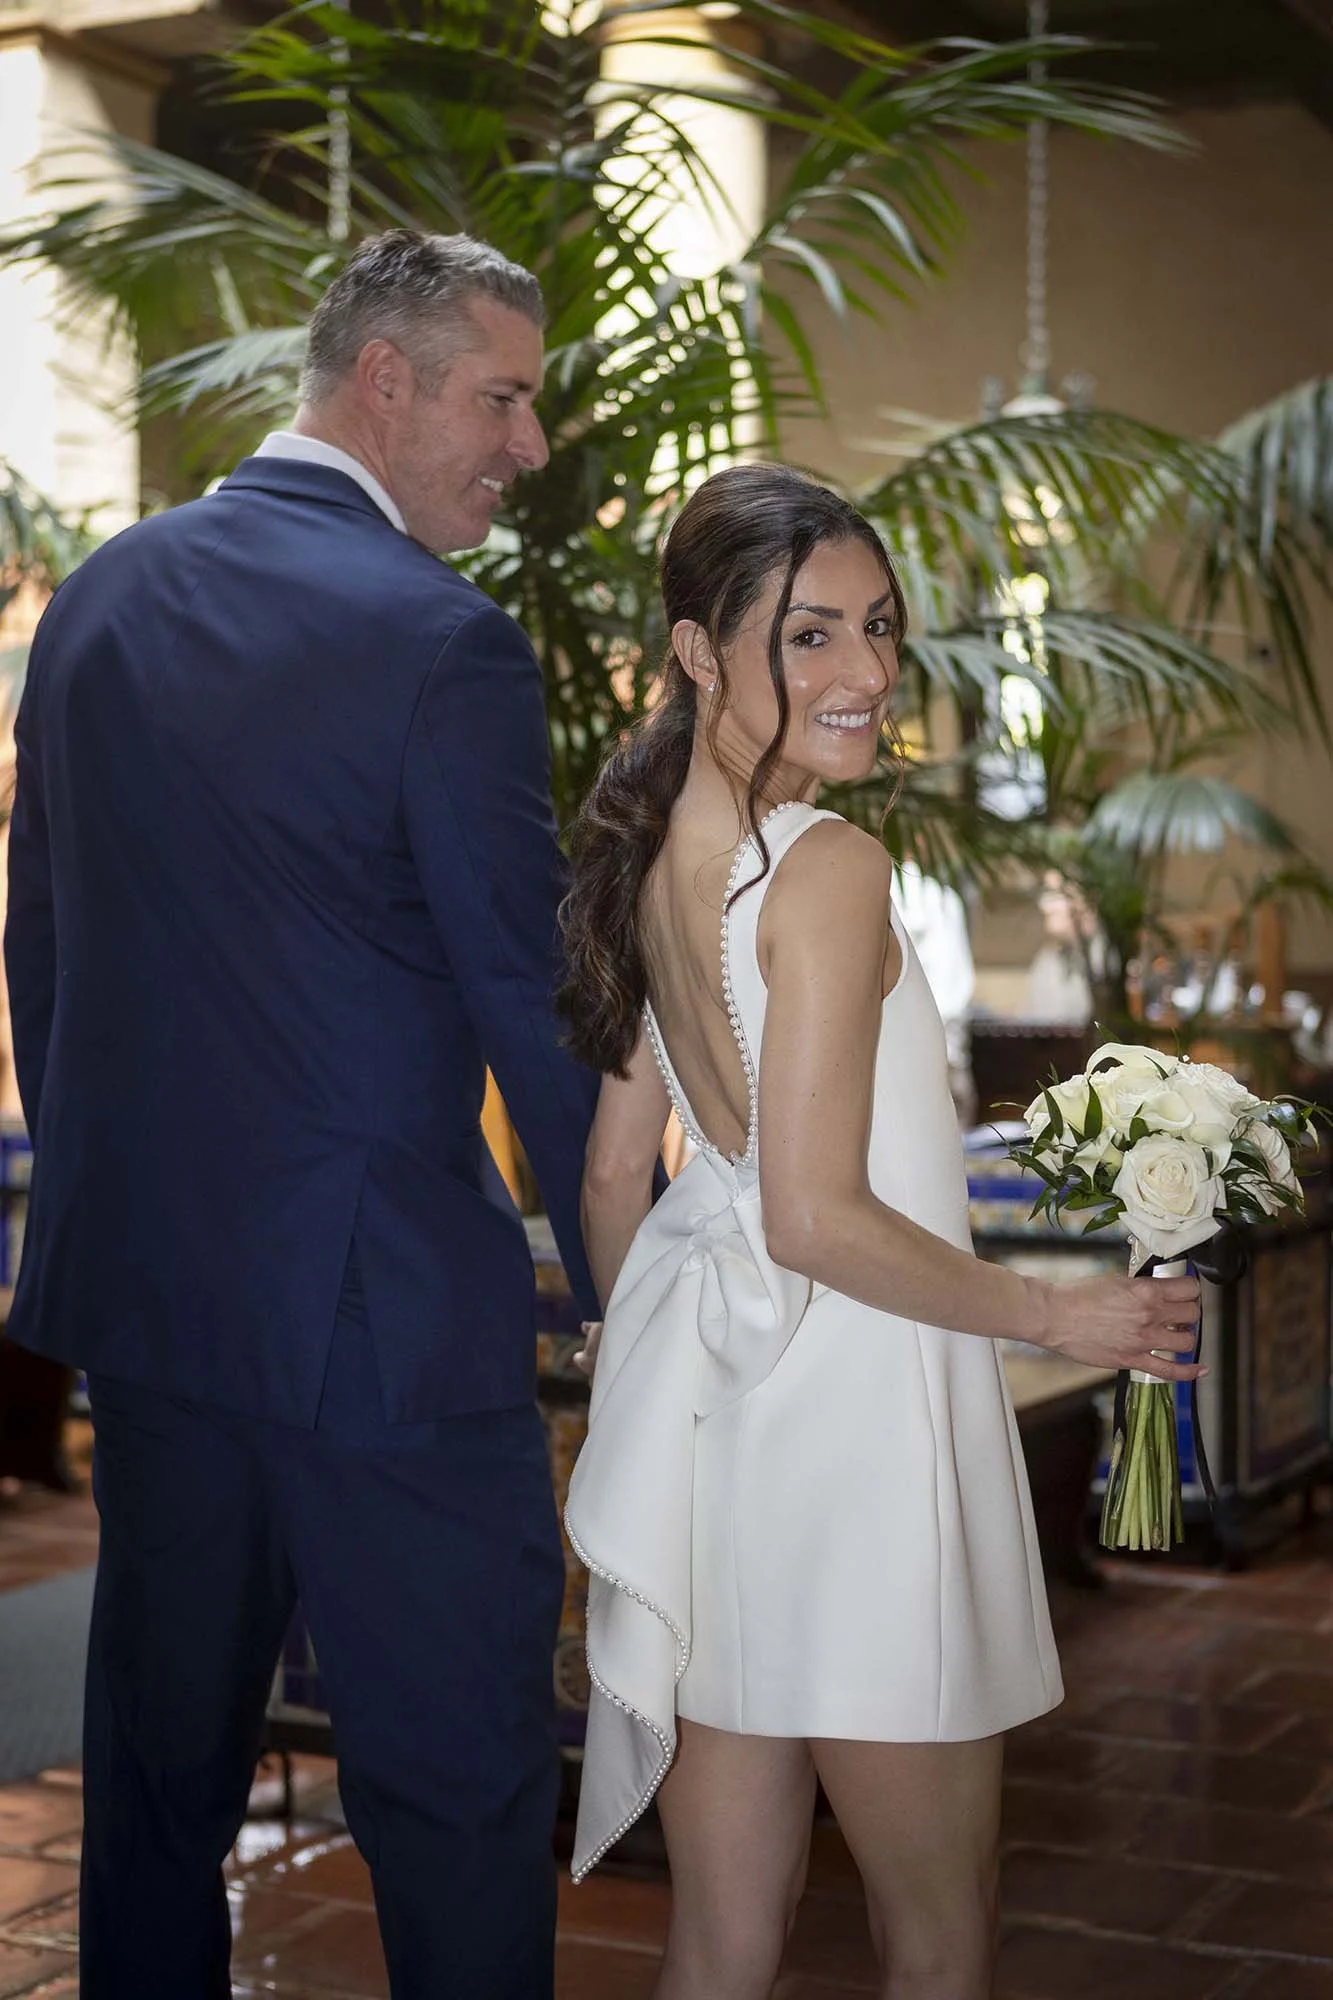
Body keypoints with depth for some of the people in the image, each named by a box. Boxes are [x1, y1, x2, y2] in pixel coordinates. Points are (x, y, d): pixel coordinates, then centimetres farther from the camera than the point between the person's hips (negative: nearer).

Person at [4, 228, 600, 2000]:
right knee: (462, 1783, 6)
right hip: (378, 1308, -7)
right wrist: (629, 1285, -2)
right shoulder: (440, 643, -15)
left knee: (159, 1758, 21)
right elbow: (535, 1005, -13)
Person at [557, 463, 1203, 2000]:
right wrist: (1058, 1316, -9)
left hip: (698, 1401, 8)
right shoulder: (831, 868, -17)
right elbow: (816, 1217, -21)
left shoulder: (653, 856, 8)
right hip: (847, 1414, -8)